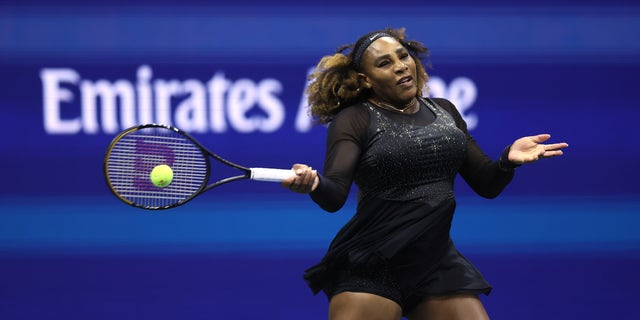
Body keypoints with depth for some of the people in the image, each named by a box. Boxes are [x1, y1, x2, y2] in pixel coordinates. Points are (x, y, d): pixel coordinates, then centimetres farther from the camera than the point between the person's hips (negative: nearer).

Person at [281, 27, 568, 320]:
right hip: (370, 270, -5)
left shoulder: (444, 111, 12)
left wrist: (508, 160, -11)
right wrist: (313, 183, -41)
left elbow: (486, 184, 11)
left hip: (439, 265, 5)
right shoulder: (354, 120, -4)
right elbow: (334, 197, -18)